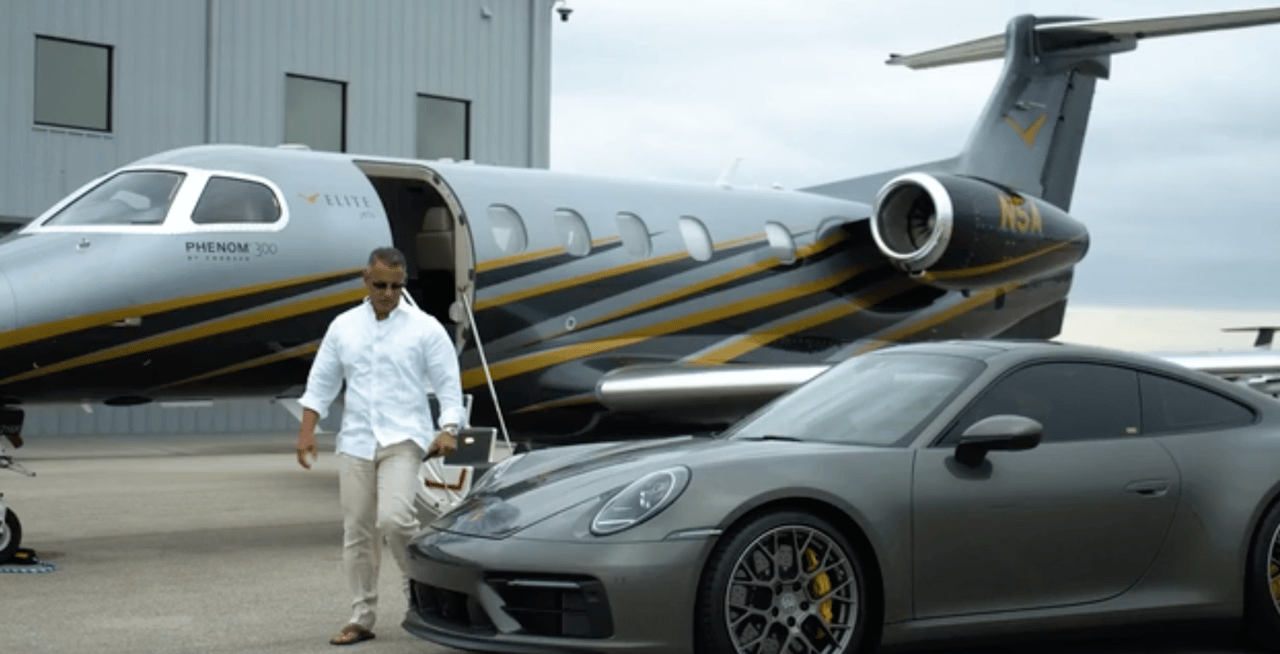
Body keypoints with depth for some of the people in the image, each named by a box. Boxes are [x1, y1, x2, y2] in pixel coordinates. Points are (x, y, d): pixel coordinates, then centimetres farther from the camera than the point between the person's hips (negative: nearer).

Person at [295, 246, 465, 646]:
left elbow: (448, 384, -2)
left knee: (394, 518, -22)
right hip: (355, 442, 4)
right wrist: (307, 432, 3)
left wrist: (448, 429, -15)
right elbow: (321, 383, 12)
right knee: (357, 533, 6)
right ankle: (362, 618, 15)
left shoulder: (424, 328, -1)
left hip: (403, 439, -4)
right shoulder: (343, 327, 9)